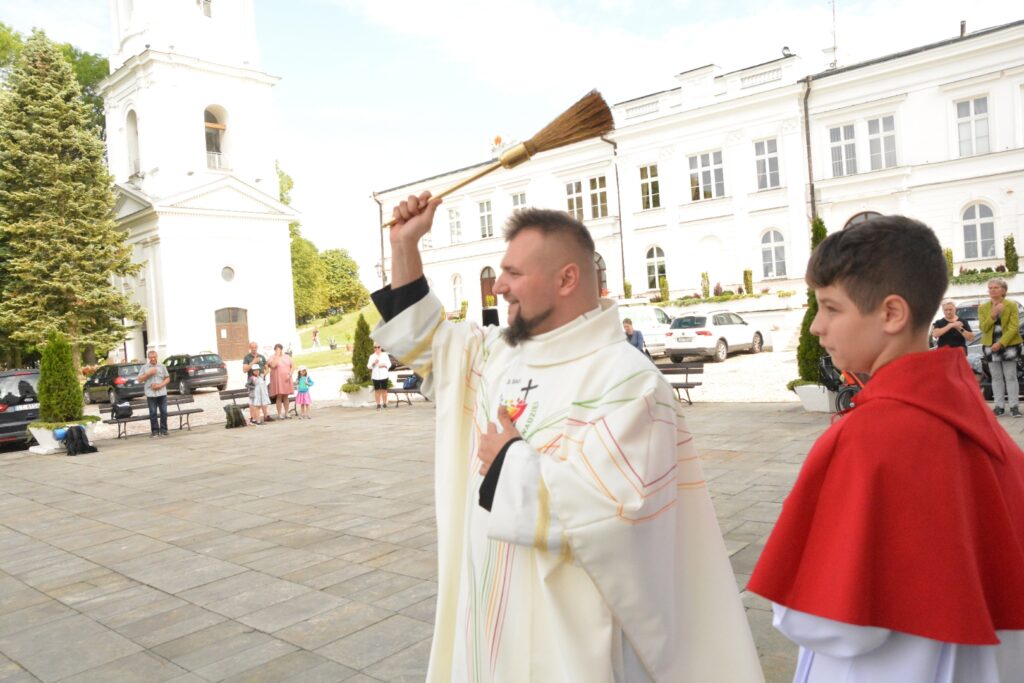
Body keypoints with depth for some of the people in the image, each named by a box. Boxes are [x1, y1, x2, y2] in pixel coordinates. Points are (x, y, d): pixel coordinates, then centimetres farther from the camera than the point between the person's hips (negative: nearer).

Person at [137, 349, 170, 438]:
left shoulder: (162, 366, 10)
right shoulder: (144, 367, 7)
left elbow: (167, 379, 9)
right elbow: (139, 380, 3)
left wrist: (161, 385, -7)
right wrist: (148, 374, -9)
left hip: (162, 393, 1)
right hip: (151, 394, -1)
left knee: (163, 412, 1)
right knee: (153, 413, 0)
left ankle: (163, 430, 9)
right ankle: (155, 431, 7)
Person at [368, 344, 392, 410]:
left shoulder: (385, 355, 7)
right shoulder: (372, 356, 7)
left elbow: (389, 364, 8)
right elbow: (369, 366, 2)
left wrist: (384, 365, -11)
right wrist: (374, 363, -16)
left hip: (384, 375, 0)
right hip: (375, 376, 0)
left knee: (384, 390, -1)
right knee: (377, 390, 0)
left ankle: (384, 403, 6)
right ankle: (378, 404, 4)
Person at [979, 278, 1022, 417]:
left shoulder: (1012, 305, -3)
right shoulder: (983, 307, 5)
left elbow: (1014, 327, -9)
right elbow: (983, 328, -2)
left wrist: (1001, 343, -18)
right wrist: (993, 315, -17)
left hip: (1008, 345, -3)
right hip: (990, 346, 3)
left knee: (1010, 377, 0)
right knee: (996, 377, 6)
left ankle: (1014, 406, 3)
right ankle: (999, 406, 10)